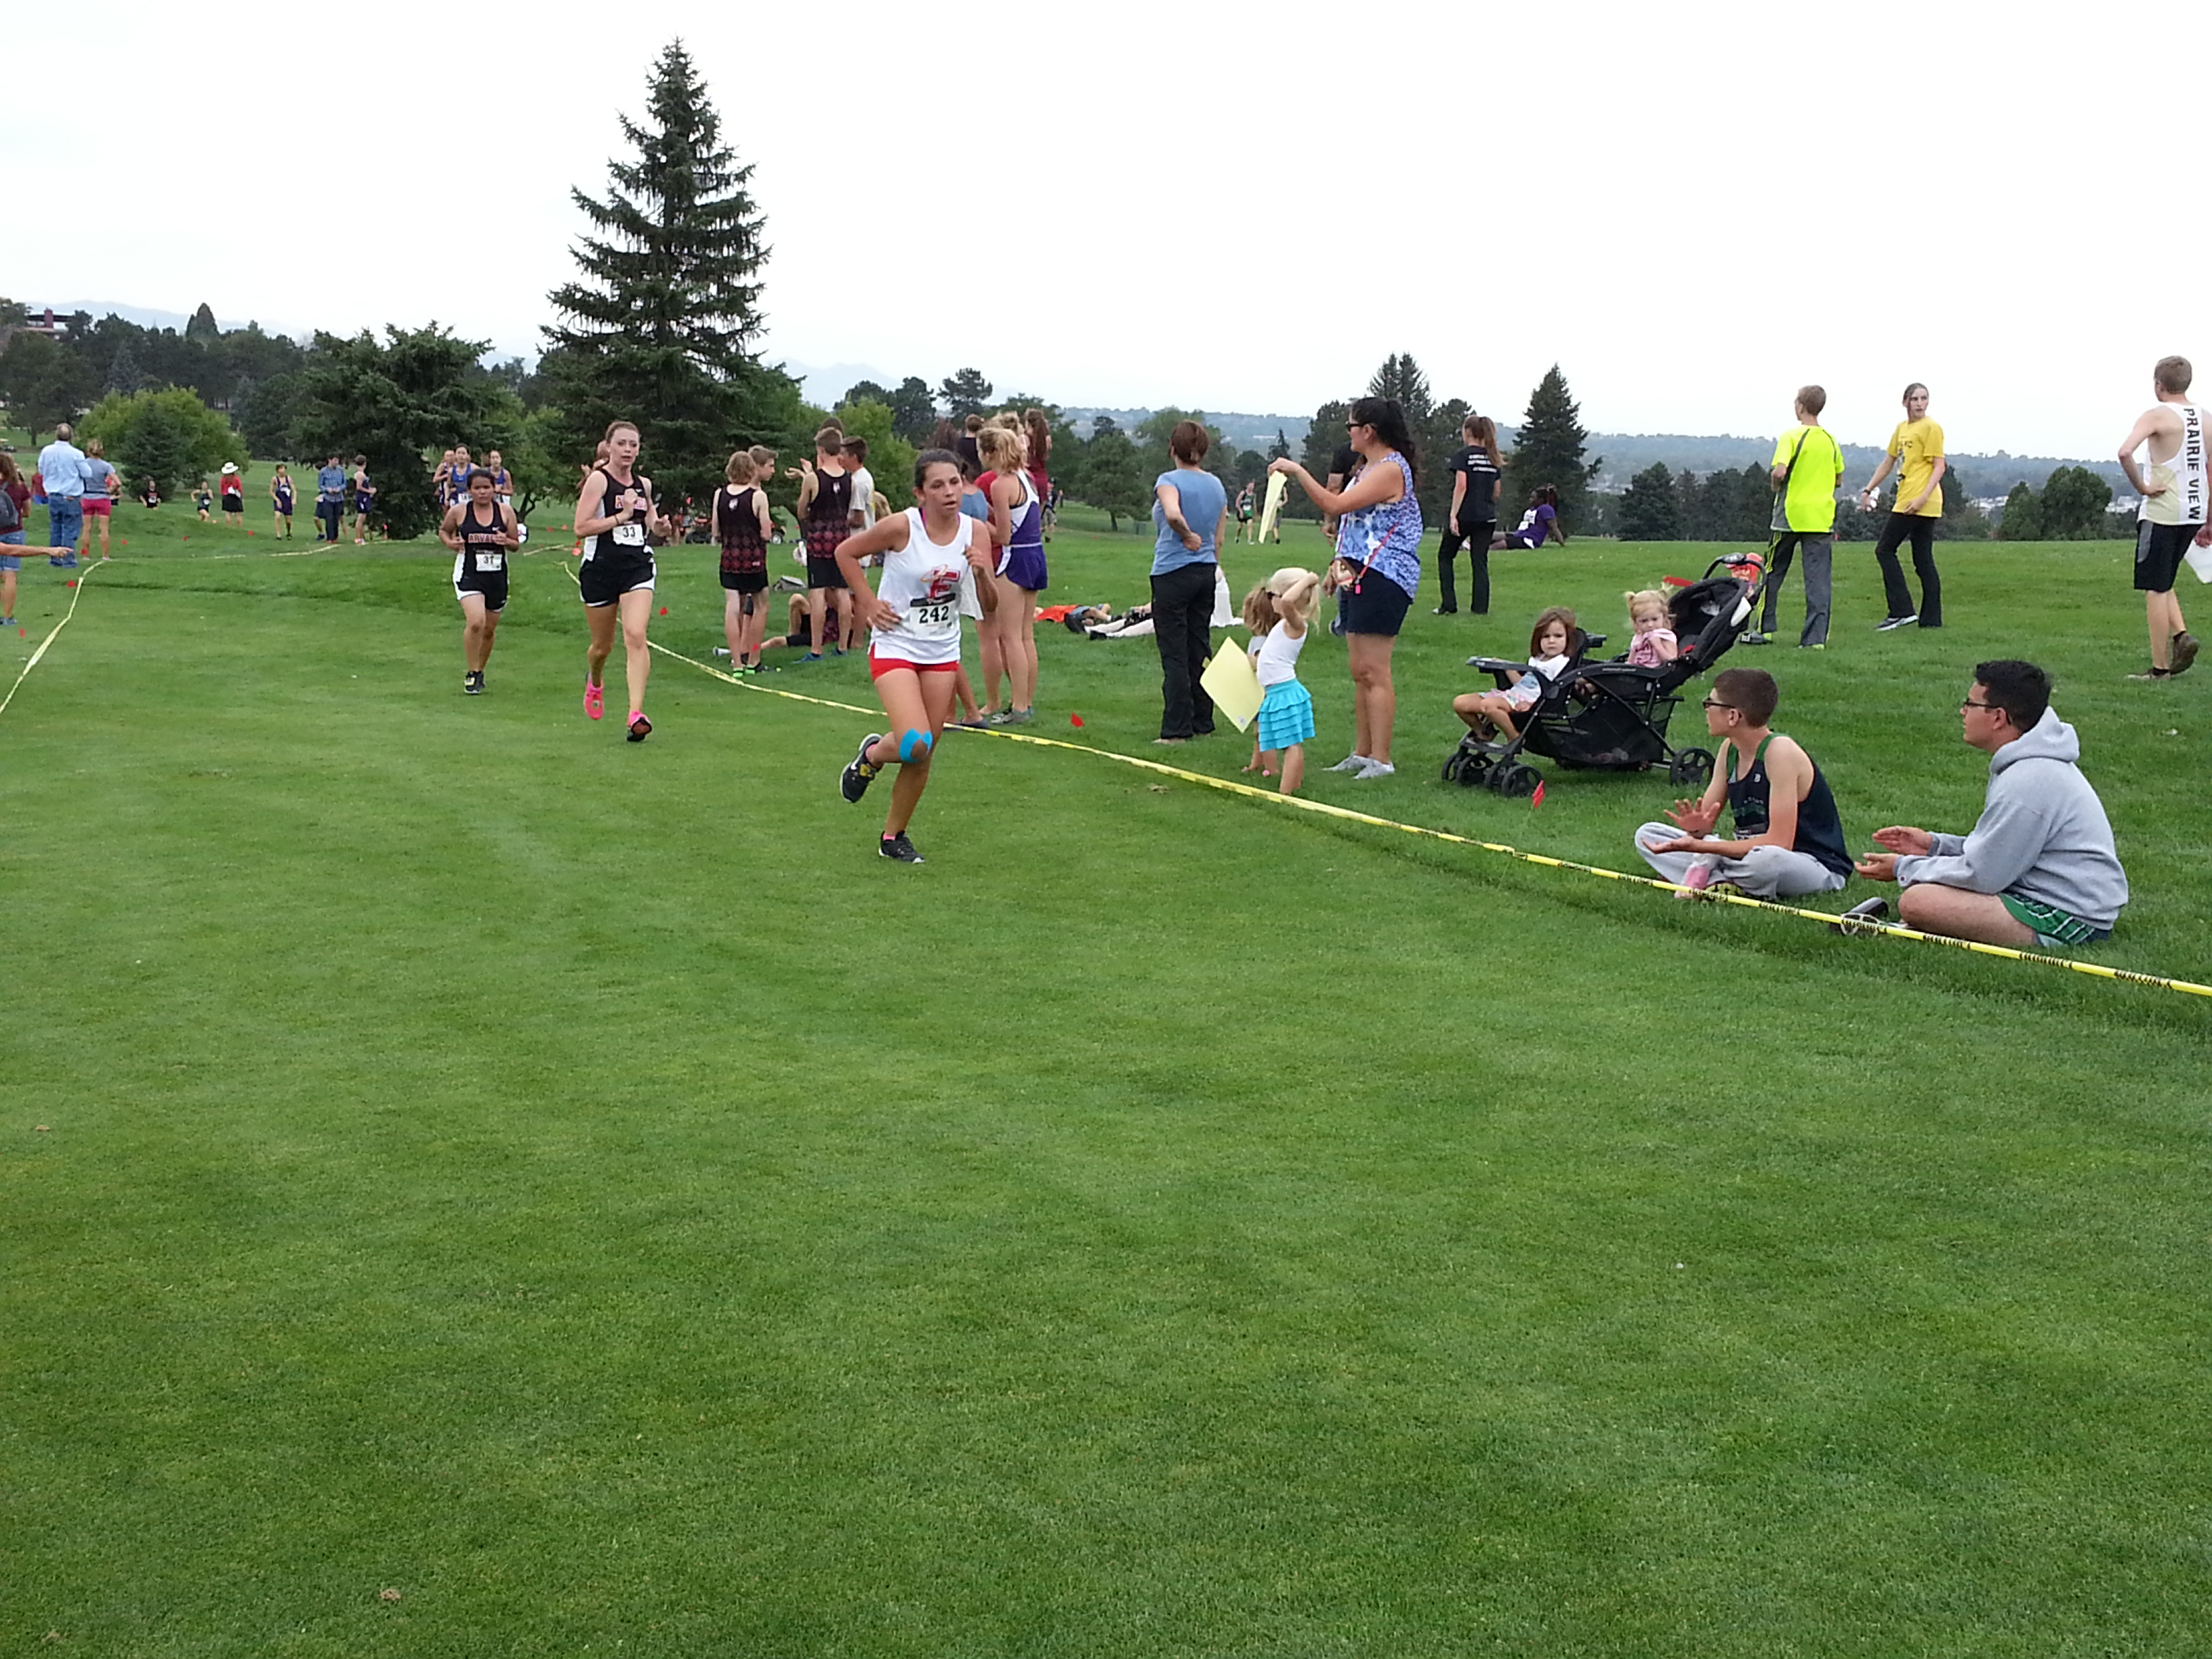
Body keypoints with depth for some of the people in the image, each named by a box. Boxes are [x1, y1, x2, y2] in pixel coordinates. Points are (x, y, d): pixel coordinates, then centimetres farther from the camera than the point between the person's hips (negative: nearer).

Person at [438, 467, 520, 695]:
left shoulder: (506, 512, 1)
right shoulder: (458, 511, -3)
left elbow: (516, 544, 9)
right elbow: (443, 530, 14)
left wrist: (507, 542, -14)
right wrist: (450, 542, -7)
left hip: (497, 576, 3)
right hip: (468, 574, -3)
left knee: (489, 629, 12)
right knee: (476, 622, -22)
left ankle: (479, 671, 35)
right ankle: (471, 674, -6)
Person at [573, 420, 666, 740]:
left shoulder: (644, 484, 9)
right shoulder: (599, 480, -7)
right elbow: (581, 527, -16)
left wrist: (657, 526, 4)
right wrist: (622, 515, -20)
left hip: (638, 567, 3)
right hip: (600, 569, -2)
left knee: (635, 635, -18)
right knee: (603, 646, 11)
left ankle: (637, 714, -23)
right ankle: (594, 681, 48)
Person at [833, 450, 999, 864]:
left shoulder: (975, 532, -5)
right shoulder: (902, 526, -16)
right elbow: (845, 552, -1)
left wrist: (982, 572, -24)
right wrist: (869, 604, -6)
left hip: (942, 652, 4)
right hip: (895, 646, -4)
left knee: (923, 758, 7)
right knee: (915, 744, -21)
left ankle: (894, 836, 26)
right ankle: (873, 754, 15)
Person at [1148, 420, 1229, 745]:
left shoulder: (1169, 480, -10)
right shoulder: (1216, 486, 9)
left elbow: (1173, 513, -32)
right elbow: (1218, 539, 13)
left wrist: (1187, 535, -14)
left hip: (1172, 572, -6)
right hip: (1206, 572, 6)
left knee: (1174, 654, -2)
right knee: (1200, 650, 13)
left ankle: (1177, 729, -2)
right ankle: (1203, 724, 18)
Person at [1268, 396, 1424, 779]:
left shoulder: (1390, 469, -15)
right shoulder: (1369, 467, 19)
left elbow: (1335, 506, -23)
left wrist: (1297, 471, -17)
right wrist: (1339, 566, 20)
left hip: (1383, 578, -11)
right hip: (1360, 576, 11)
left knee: (1374, 671, -10)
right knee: (1360, 673, 12)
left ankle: (1380, 760, -8)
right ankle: (1362, 754, 18)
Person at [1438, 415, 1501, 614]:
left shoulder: (1462, 454, -7)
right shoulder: (1491, 458, 11)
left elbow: (1461, 486, -16)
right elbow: (1496, 491, 14)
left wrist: (1453, 515, -18)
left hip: (1465, 515, -5)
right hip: (1487, 517, 5)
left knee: (1445, 557, 11)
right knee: (1480, 562, 7)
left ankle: (1449, 605, 5)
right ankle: (1480, 607, 1)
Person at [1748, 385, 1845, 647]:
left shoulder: (1792, 437, -9)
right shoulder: (1830, 440, 8)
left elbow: (1779, 472, -20)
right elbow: (1839, 479, 16)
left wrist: (1776, 484, 0)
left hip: (1791, 514, -4)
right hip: (1822, 517, 4)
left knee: (1773, 573, 11)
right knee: (1818, 579, 0)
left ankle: (1765, 630, 16)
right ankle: (1816, 637, -4)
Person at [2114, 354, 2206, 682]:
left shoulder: (2157, 416, -9)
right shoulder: (2204, 418, 10)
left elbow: (2125, 452, -28)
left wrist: (2141, 486, -15)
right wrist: (2209, 521, 19)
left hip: (2162, 512, -7)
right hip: (2194, 512, 7)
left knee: (2155, 589, 1)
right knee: (2162, 582, 22)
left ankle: (2160, 668, 2)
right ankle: (2181, 635, 1)